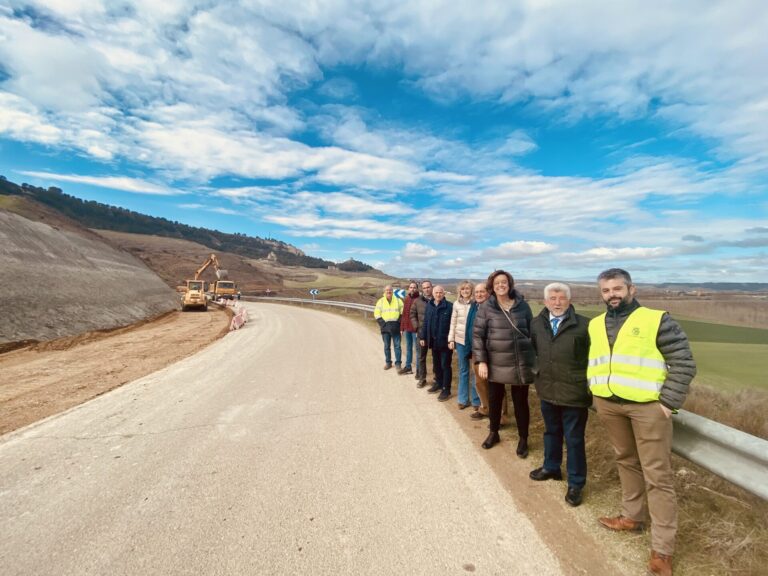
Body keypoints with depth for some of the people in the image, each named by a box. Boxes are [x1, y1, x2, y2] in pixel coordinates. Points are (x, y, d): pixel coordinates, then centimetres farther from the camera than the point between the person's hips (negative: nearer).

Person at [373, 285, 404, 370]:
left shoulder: (398, 300, 6)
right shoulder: (381, 301, 5)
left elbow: (403, 312, 5)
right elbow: (376, 314, 3)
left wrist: (399, 322, -7)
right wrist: (383, 323, -8)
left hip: (396, 327, -1)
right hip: (385, 327, 1)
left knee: (397, 346, 0)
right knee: (386, 346, 10)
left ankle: (398, 363, 9)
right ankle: (388, 362, 21)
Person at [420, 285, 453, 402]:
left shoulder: (449, 306, -11)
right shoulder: (429, 306, 6)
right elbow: (426, 322, 9)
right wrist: (423, 337, 8)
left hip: (445, 341, -5)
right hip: (433, 341, 6)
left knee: (445, 365, 2)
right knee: (436, 364, 18)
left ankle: (446, 389, 12)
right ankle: (438, 383, 34)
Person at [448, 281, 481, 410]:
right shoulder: (456, 304, 4)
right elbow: (453, 323, 8)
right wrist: (451, 340, 4)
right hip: (460, 341, 3)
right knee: (463, 370, 12)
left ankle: (476, 400, 17)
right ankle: (463, 399, 23)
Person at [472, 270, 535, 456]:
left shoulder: (523, 306, 0)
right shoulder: (486, 308, -4)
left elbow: (532, 332, 7)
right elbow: (477, 335, -5)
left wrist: (536, 357, 6)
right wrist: (481, 361, -10)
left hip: (520, 363, 0)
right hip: (495, 363, 0)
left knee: (520, 401, 10)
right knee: (494, 399, 14)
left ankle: (523, 439, 29)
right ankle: (494, 433, 36)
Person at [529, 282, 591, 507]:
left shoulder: (583, 325, -14)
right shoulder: (537, 324, 1)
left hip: (574, 392, -5)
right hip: (547, 390, 5)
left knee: (574, 439, 10)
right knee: (551, 432, 23)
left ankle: (576, 483, 27)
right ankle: (551, 467, 44)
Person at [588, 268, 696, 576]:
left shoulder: (656, 320, -7)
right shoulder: (595, 325, 9)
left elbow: (684, 363, -7)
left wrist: (668, 403, -12)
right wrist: (595, 394, 11)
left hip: (647, 406, -5)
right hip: (608, 405, 5)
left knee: (657, 475, 2)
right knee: (626, 461, 20)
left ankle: (662, 548, 13)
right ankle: (632, 516, 38)